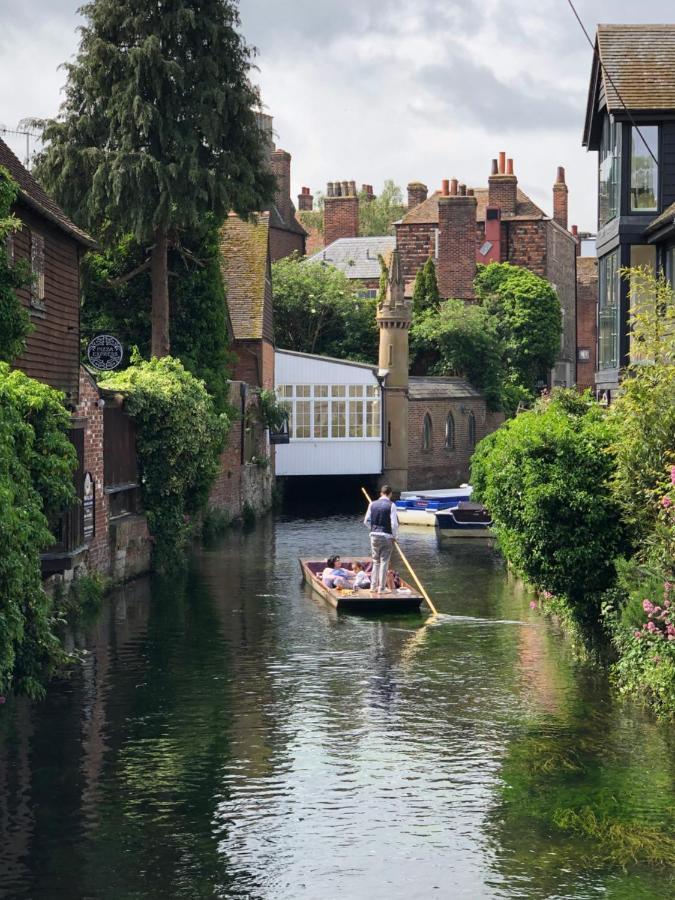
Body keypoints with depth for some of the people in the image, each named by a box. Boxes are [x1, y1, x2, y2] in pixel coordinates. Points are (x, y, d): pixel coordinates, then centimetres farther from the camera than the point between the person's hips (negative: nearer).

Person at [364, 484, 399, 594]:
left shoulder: (372, 504, 3)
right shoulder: (391, 505, -10)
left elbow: (366, 521, 7)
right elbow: (394, 523, -13)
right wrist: (395, 536, 0)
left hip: (374, 535, 4)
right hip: (387, 536, -4)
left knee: (375, 561, 15)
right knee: (384, 562, 1)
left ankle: (373, 586, 19)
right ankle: (382, 588, 2)